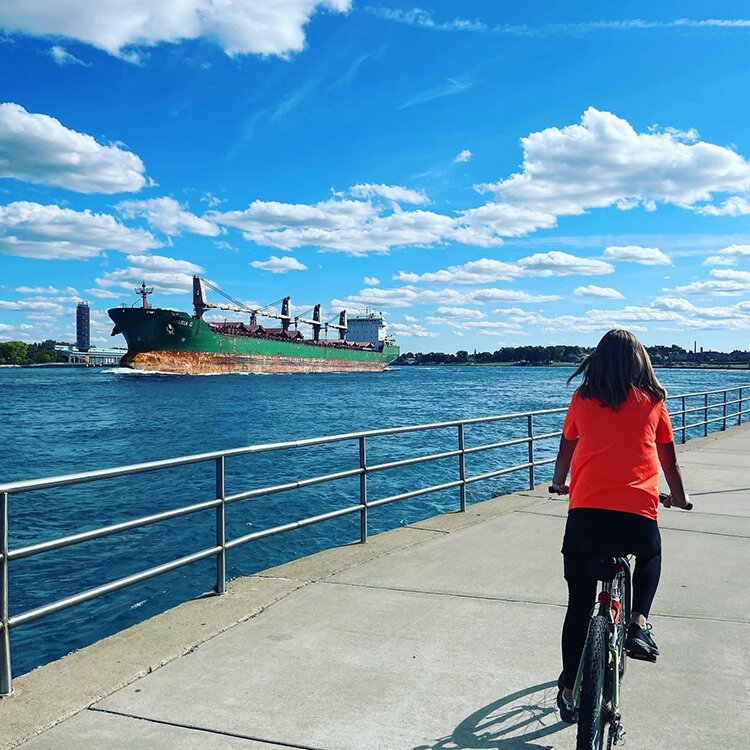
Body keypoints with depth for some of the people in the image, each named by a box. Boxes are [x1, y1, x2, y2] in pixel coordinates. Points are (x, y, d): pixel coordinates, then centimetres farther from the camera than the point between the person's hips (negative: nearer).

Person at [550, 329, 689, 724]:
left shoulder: (582, 399, 10)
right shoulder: (652, 400, 9)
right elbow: (668, 457, 17)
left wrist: (559, 484, 38)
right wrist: (678, 496, 35)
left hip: (585, 510, 0)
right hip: (637, 513, 0)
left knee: (579, 605, 11)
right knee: (649, 559, 33)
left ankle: (570, 691, 18)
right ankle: (638, 622, 11)